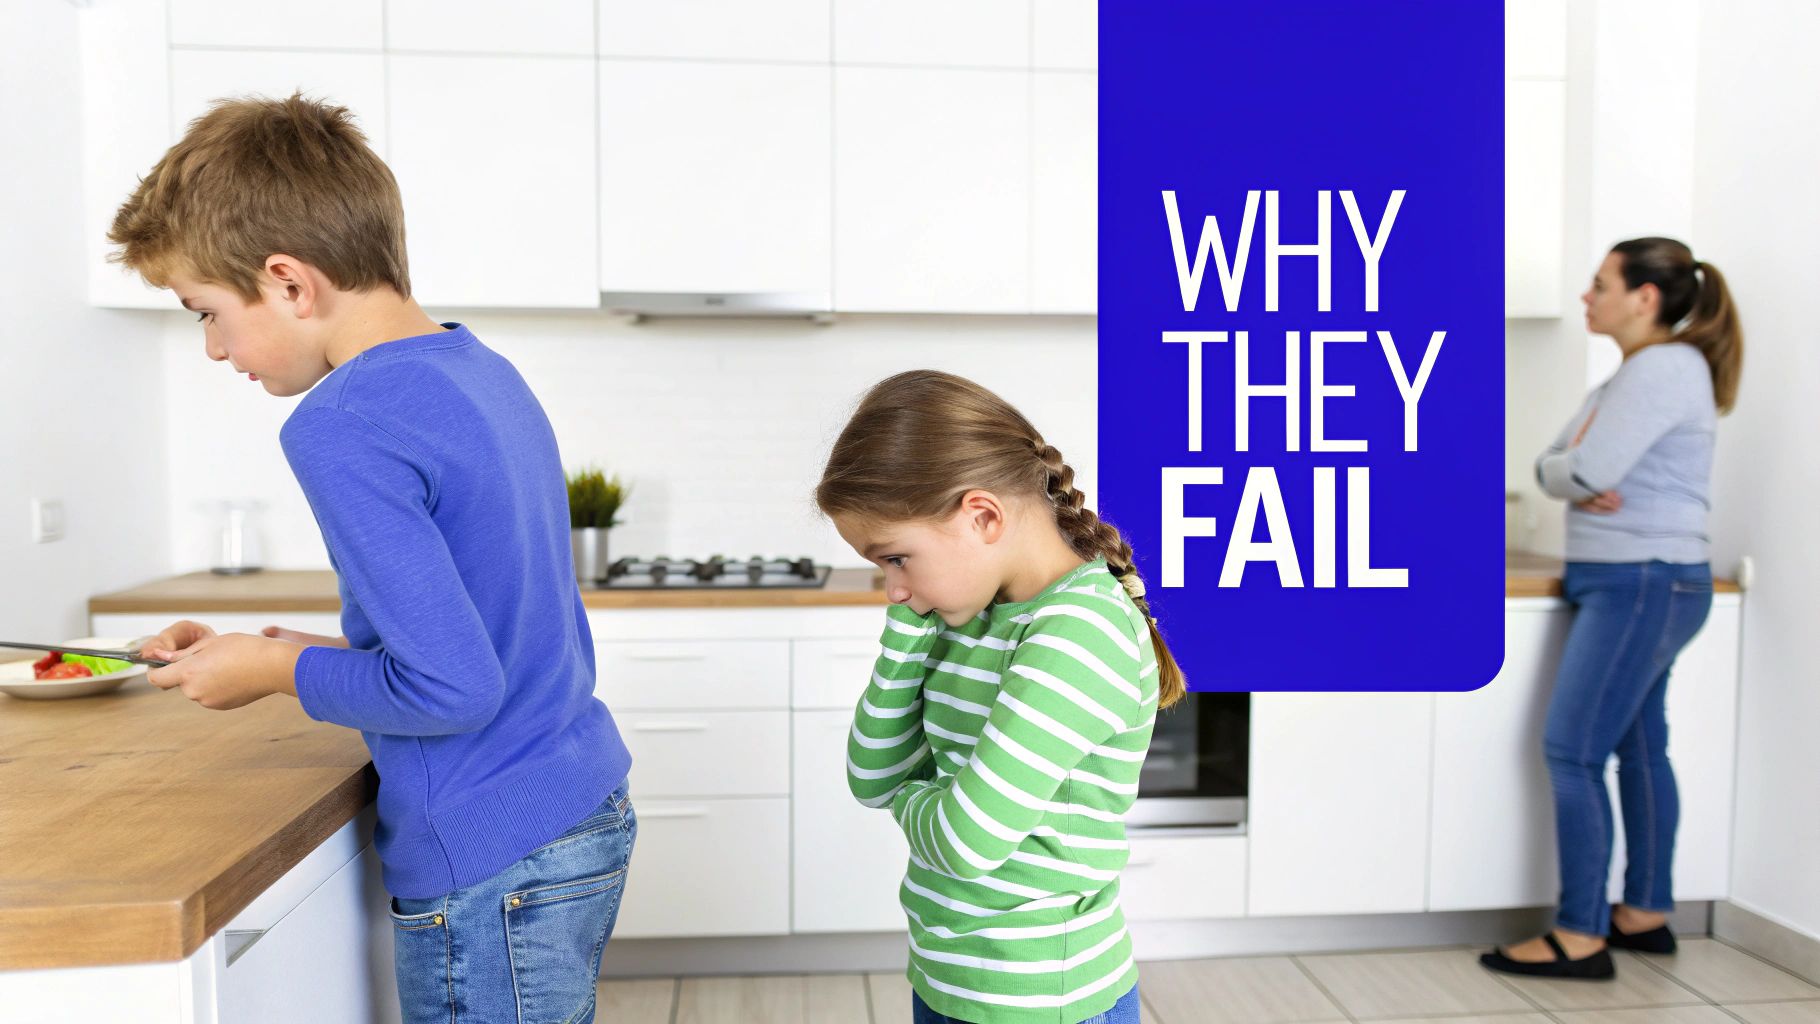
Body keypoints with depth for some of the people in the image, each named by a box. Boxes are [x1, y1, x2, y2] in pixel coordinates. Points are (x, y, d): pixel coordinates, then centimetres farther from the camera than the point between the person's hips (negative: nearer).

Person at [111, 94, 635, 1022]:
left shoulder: (342, 428, -19)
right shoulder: (486, 373, 6)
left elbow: (452, 688, -24)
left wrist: (277, 671, -7)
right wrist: (303, 651, 14)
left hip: (492, 875, -8)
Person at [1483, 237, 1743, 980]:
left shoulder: (1665, 368, -15)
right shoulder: (1630, 376, 16)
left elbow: (1587, 470, -25)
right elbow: (1551, 467, 11)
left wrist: (1576, 470, -3)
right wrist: (1577, 481, -11)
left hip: (1644, 584, -10)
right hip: (1629, 584, 10)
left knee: (1574, 752, -10)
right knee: (1639, 748, 14)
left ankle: (1581, 938, -4)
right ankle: (1646, 914, 24)